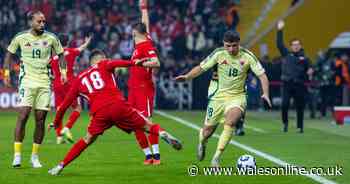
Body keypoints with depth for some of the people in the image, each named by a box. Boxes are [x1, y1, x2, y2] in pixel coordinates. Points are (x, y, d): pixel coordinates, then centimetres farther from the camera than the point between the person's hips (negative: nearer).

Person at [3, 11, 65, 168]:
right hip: (27, 80, -2)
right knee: (23, 115, -14)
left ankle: (35, 156, 10)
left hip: (44, 82, 2)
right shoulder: (20, 37, 0)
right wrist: (6, 72, 4)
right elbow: (9, 53, 13)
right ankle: (17, 155, -10)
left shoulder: (51, 38, 2)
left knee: (40, 119, 0)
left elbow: (60, 54, 17)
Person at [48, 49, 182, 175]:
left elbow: (66, 103, 27)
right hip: (118, 105, -2)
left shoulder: (79, 79, 26)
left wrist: (56, 122, 38)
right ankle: (162, 133, -23)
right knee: (146, 126, 8)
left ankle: (61, 166, 16)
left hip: (99, 112, 2)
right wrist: (134, 63, -24)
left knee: (87, 140, 20)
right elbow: (115, 63, -7)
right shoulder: (103, 65, 18)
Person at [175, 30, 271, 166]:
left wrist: (265, 93, -19)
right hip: (219, 95, 1)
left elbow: (262, 75, -5)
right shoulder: (219, 54, -7)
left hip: (237, 96, -1)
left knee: (230, 123, -28)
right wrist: (187, 77, -15)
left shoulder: (247, 56, -9)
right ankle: (202, 143, 42)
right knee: (208, 129, 3)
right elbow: (201, 68, 0)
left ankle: (216, 158, -20)